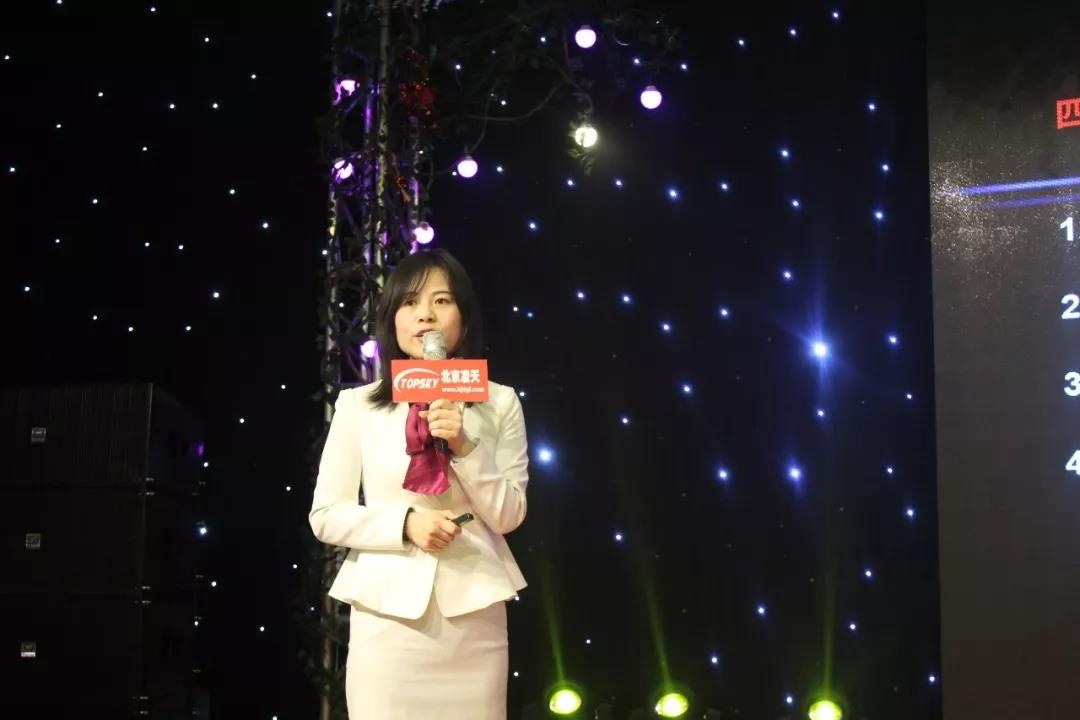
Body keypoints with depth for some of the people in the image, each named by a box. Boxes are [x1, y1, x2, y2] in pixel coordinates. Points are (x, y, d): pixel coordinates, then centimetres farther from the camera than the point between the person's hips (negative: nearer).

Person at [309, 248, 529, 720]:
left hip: (474, 615, 1)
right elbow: (325, 516, 2)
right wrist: (405, 524, -13)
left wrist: (465, 446, -13)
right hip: (387, 615, -1)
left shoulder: (498, 403, 5)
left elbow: (508, 516, 1)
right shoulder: (358, 405, 1)